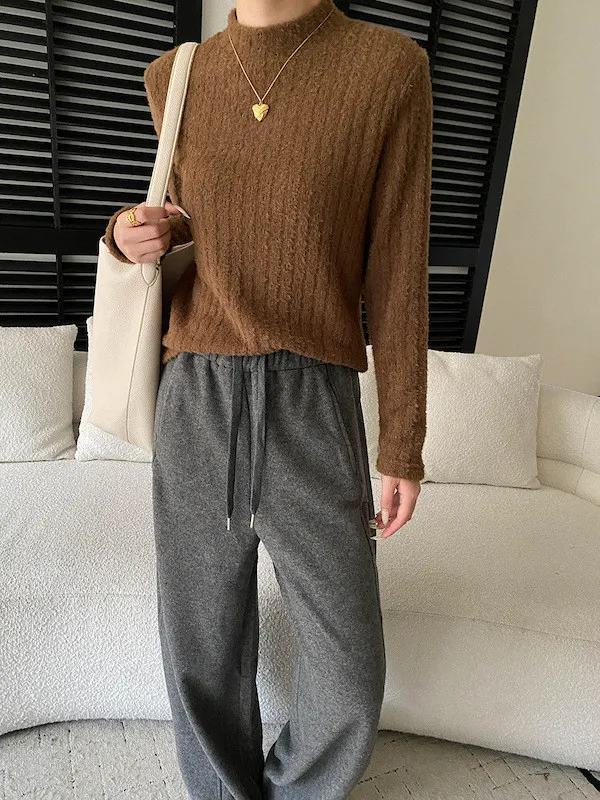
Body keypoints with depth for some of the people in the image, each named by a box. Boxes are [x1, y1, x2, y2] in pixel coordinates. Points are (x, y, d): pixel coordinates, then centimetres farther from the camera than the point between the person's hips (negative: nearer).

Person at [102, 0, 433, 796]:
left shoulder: (392, 66, 1)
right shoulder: (174, 78, 11)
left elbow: (397, 273, 0)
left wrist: (404, 446, 0)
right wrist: (135, 232, 0)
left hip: (316, 412, -2)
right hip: (194, 408, 3)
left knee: (349, 687, 7)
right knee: (202, 656, 13)